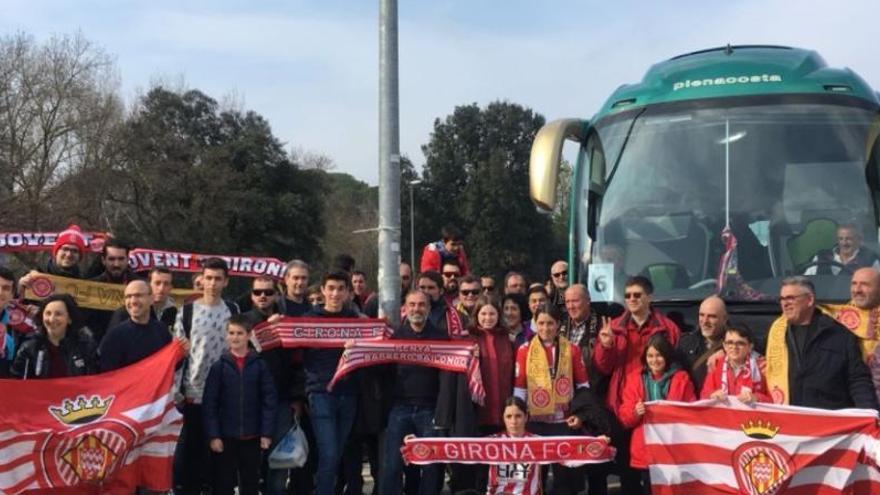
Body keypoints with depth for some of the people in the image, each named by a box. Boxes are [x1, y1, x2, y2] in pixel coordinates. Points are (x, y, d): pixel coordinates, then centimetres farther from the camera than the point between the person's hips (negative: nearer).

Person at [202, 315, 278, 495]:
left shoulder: (259, 365, 0)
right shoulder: (219, 366, -2)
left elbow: (270, 401, -1)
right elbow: (209, 404, -3)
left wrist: (267, 433, -6)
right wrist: (213, 435, -9)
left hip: (252, 437, 1)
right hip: (225, 436, -1)